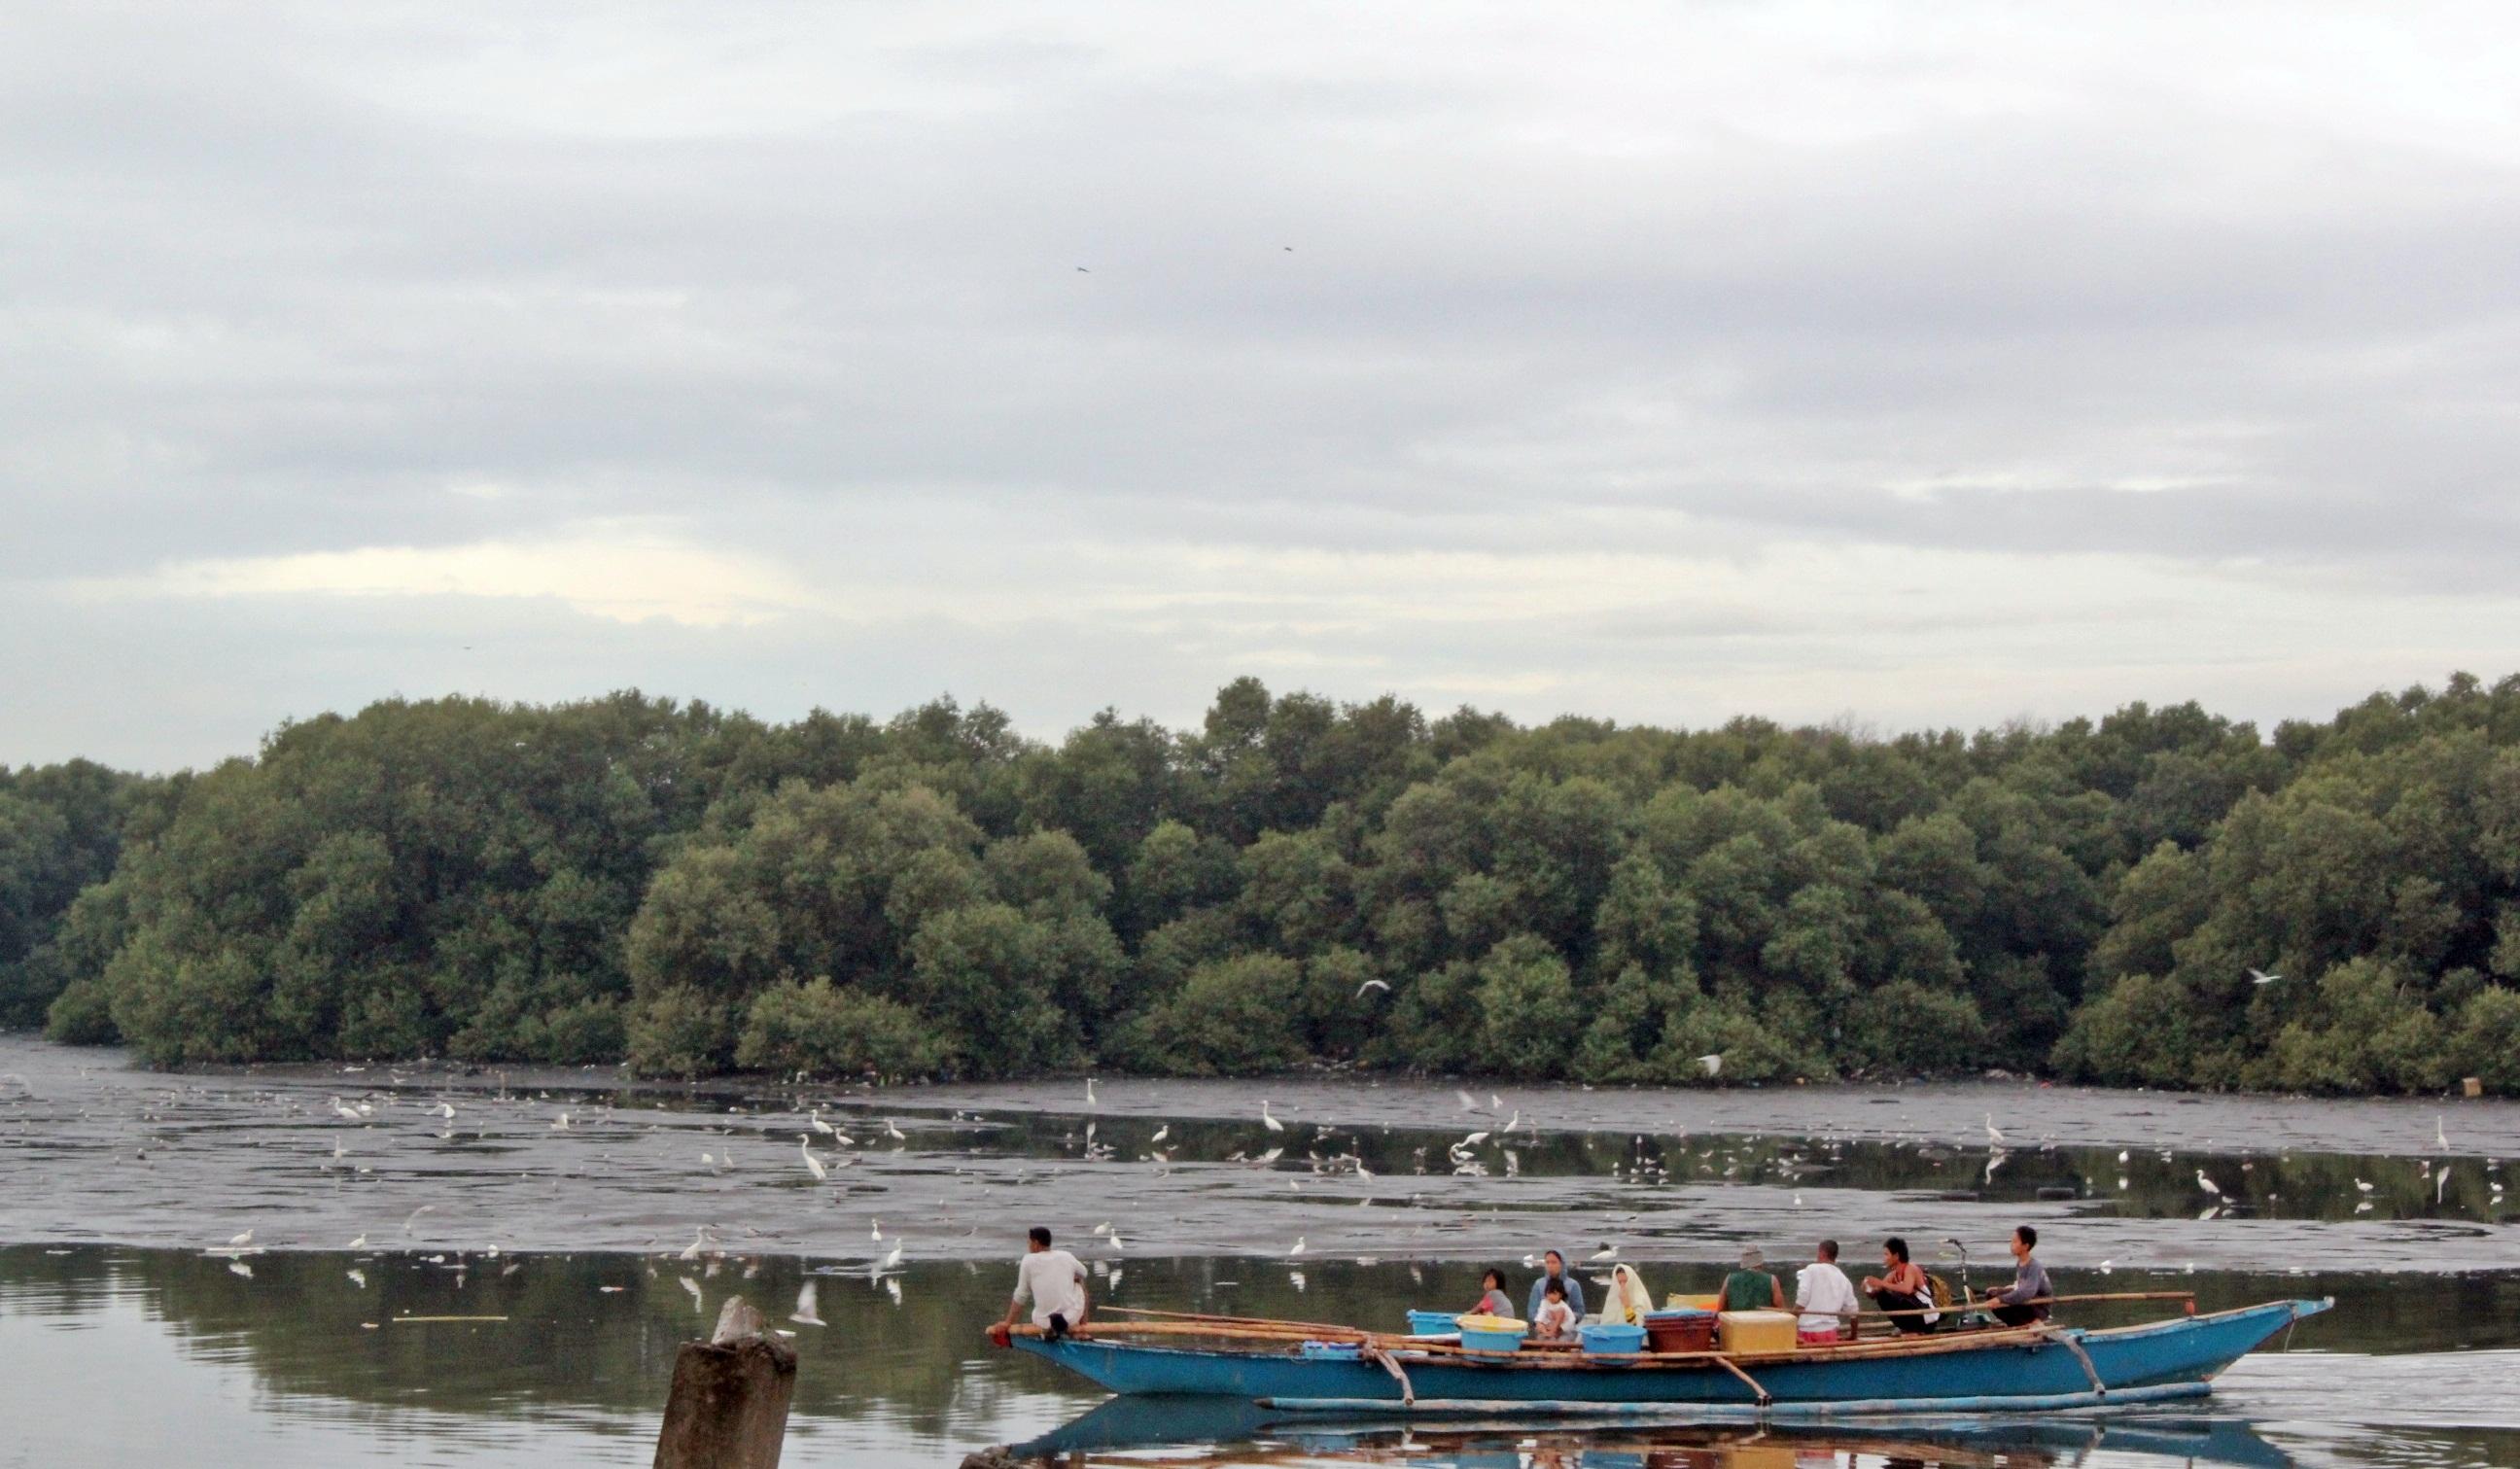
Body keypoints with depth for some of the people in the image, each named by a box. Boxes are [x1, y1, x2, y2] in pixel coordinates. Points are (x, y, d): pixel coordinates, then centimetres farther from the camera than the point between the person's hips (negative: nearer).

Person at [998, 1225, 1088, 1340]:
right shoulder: (1067, 1256, 4)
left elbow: (1020, 1295, 1)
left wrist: (1008, 1322, 11)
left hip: (1044, 1321, 1)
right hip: (1072, 1318, -1)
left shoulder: (1028, 1261, -3)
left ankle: (1050, 1329, 15)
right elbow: (1083, 1273, 24)